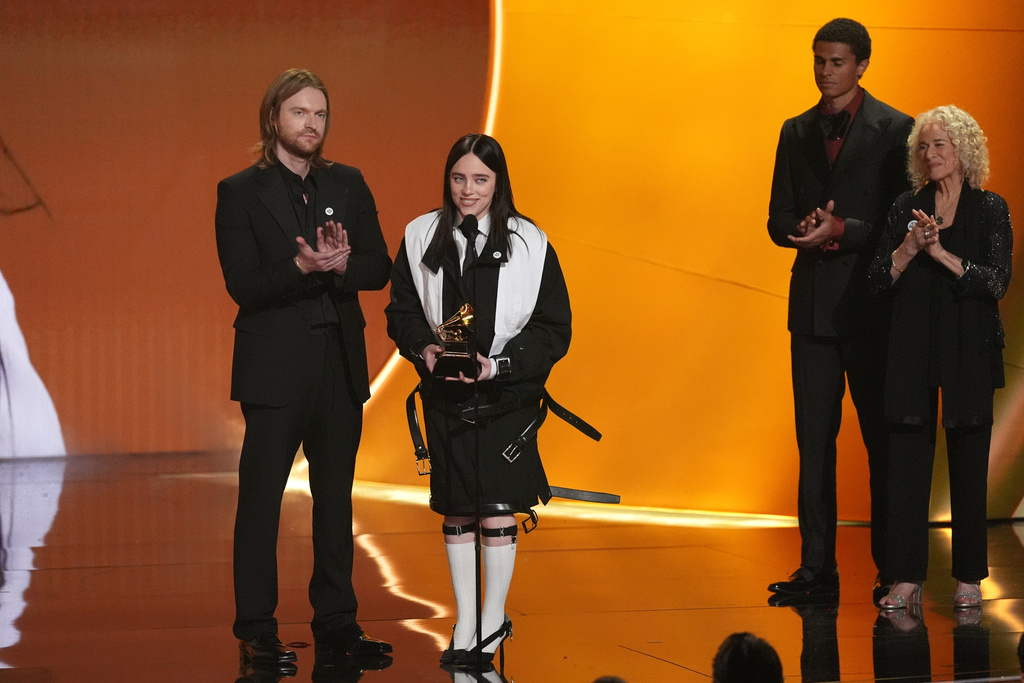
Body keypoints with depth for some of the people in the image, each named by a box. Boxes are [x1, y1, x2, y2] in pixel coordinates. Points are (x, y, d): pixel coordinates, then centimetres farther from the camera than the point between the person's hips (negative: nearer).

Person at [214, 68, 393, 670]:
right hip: (276, 366, -4)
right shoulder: (240, 192, -1)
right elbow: (243, 283, -10)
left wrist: (339, 265, -17)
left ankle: (336, 624, 15)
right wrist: (304, 267, -24)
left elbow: (379, 269, 4)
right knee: (261, 497, -3)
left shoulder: (348, 185, 11)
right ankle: (256, 630, 3)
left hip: (341, 365, 4)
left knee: (336, 496, 9)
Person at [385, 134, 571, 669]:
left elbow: (554, 330, -5)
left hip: (506, 398, -2)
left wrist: (499, 364, -17)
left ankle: (494, 622, 16)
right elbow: (401, 310, 9)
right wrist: (424, 347, -12)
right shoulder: (421, 238, 1)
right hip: (444, 398, 2)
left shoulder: (529, 244, -5)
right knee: (456, 512, 8)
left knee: (498, 512, -1)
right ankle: (464, 627, 20)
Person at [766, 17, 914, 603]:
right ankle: (817, 569, 8)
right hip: (813, 306, 5)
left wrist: (842, 230, -19)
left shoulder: (895, 130, -2)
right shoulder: (797, 132, 14)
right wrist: (807, 230, -9)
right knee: (814, 440, 5)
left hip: (872, 306, -4)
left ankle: (892, 570, 8)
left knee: (884, 440, 1)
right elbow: (780, 220, 13)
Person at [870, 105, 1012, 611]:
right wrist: (909, 247, -13)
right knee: (908, 459, -2)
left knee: (968, 460, 2)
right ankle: (908, 577, 1)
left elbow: (998, 282, -8)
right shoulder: (907, 209, 8)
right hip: (914, 350, 2)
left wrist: (941, 253, -16)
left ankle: (969, 578, 11)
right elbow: (879, 280, 4)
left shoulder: (990, 210, 2)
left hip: (969, 348, -2)